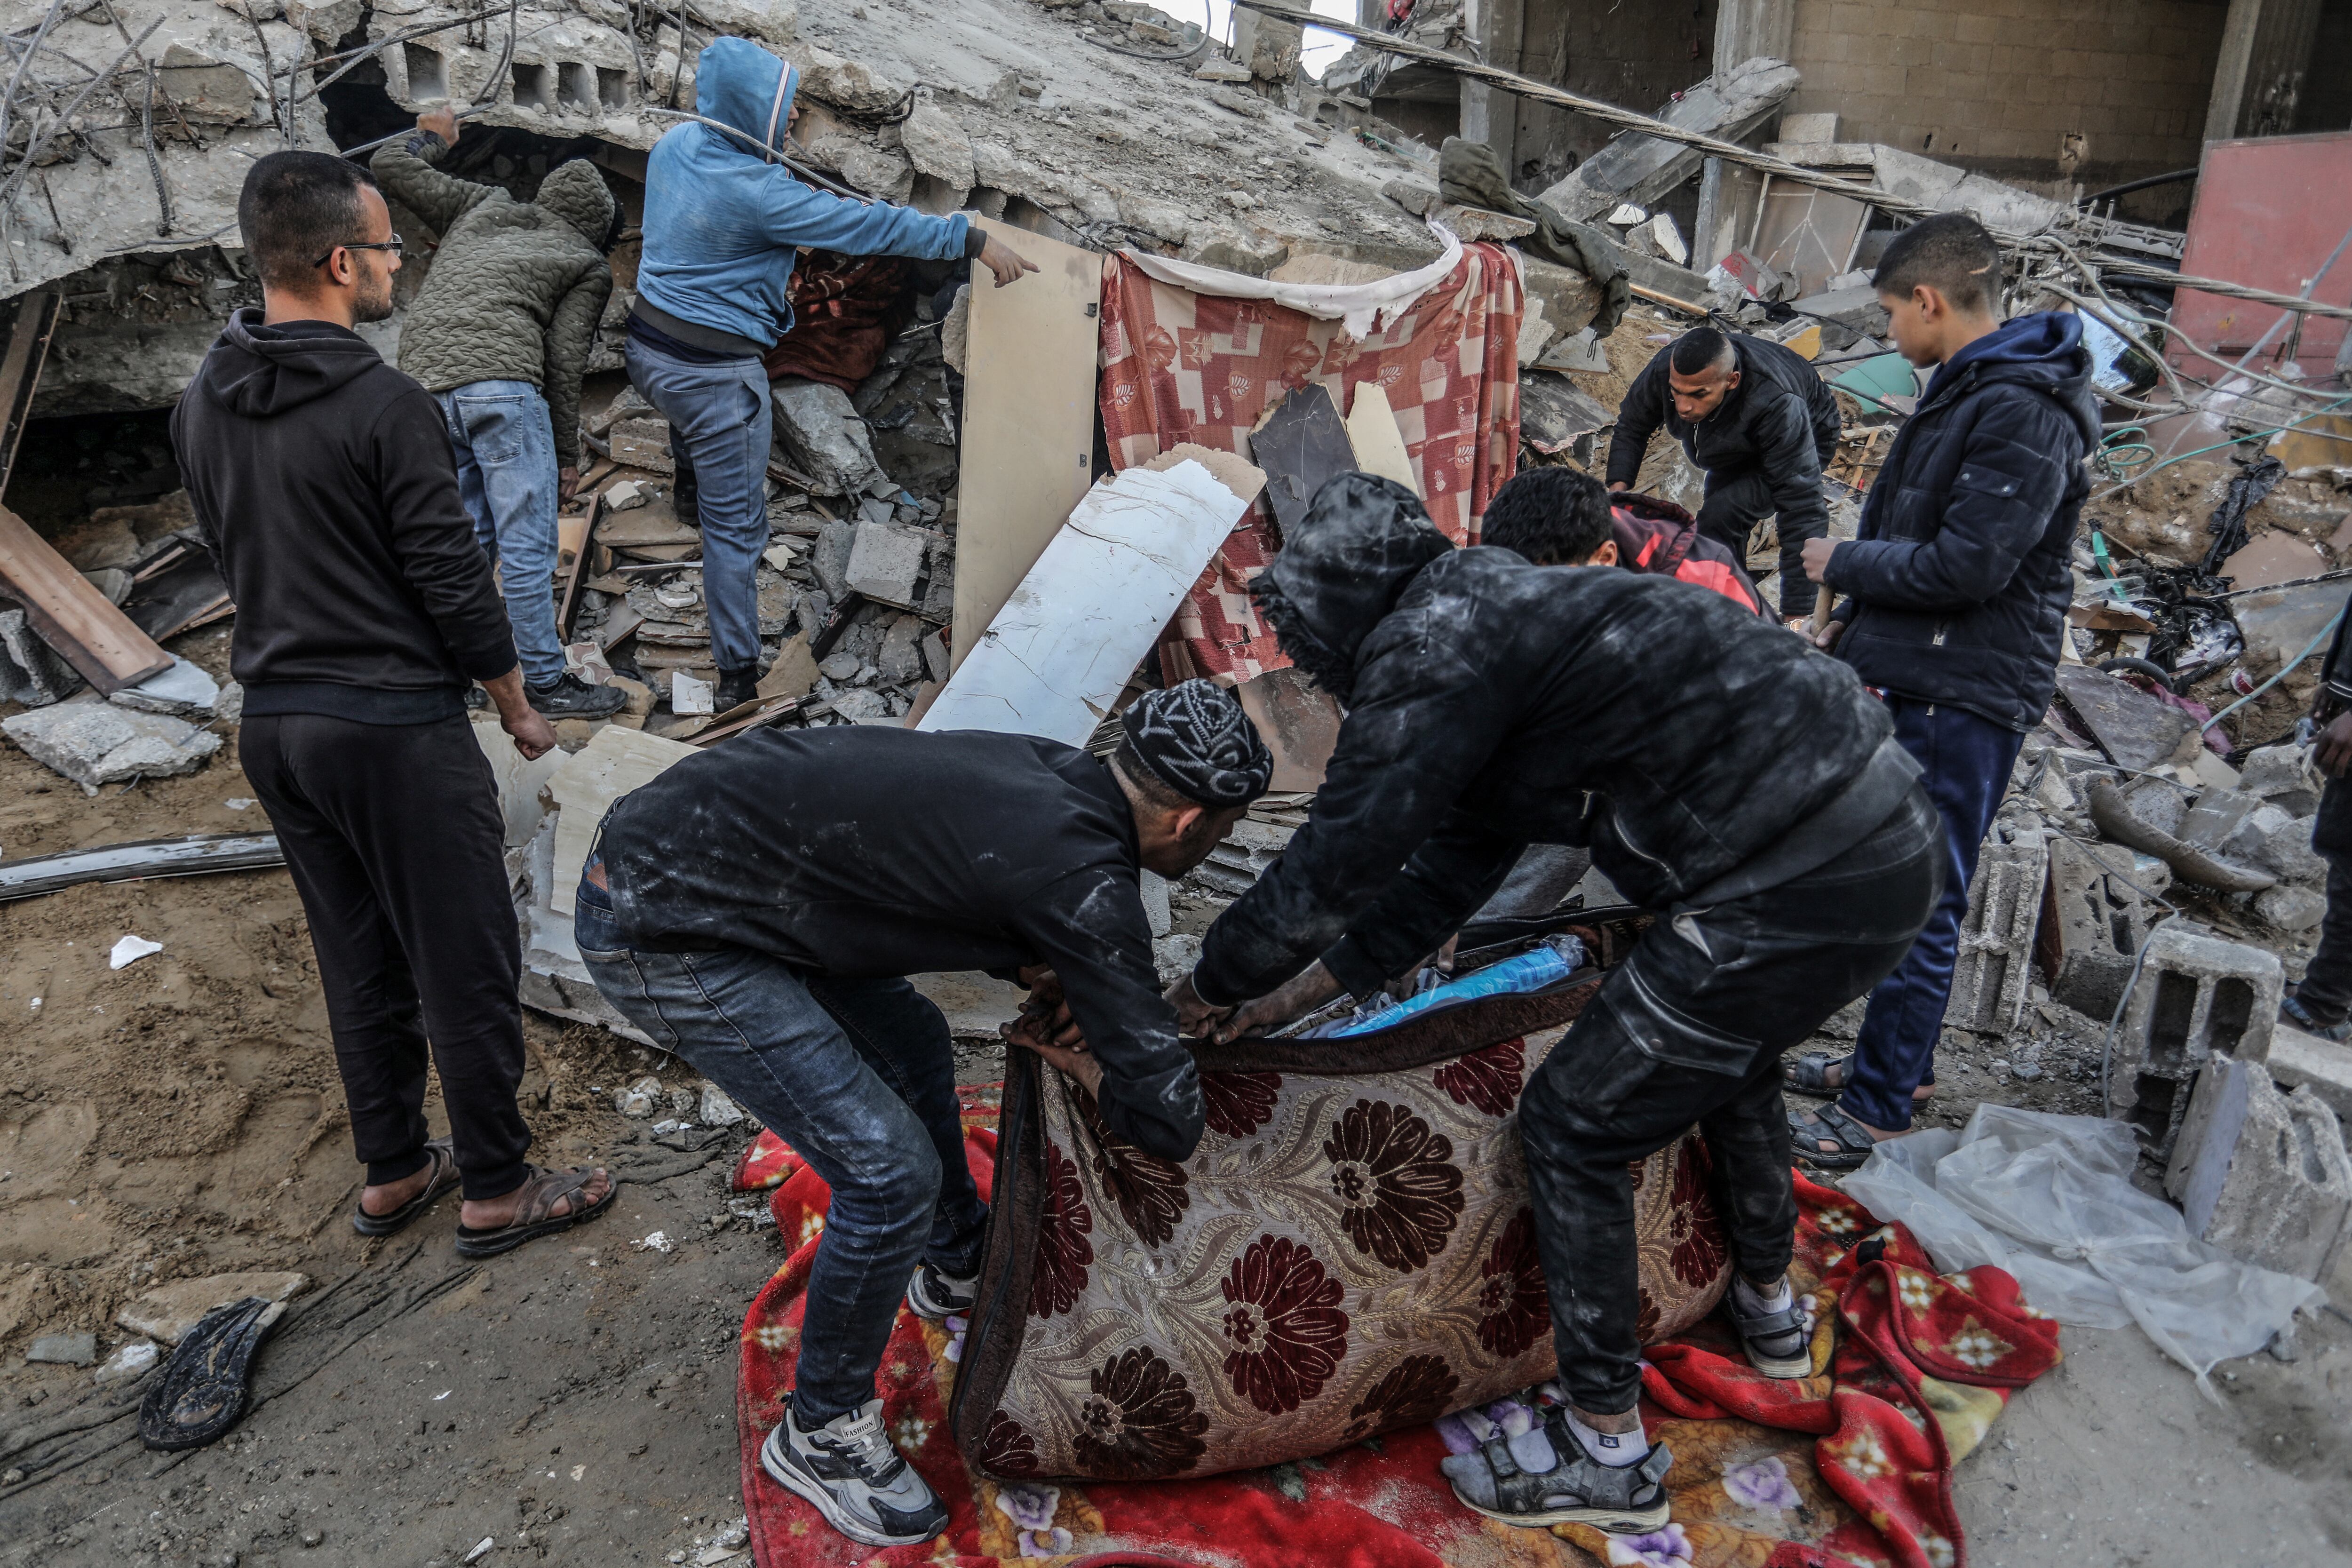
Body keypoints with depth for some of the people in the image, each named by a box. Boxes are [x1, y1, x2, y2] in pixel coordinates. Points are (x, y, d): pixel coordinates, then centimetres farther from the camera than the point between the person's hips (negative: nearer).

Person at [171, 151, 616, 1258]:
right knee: (466, 969, 5)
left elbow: (232, 560, 15)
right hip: (397, 729, -8)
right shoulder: (385, 408, -18)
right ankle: (496, 1192, 18)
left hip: (274, 725, 8)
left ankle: (392, 1173, 32)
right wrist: (517, 710, -2)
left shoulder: (201, 407, 6)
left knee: (358, 963, 19)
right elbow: (452, 582, -15)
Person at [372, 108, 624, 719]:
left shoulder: (482, 205, 26)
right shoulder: (590, 267, 11)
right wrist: (568, 454, 6)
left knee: (469, 535, 15)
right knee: (527, 544, -4)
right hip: (501, 382, -7)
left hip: (425, 380, 7)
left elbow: (391, 166, 30)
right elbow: (564, 360, 2)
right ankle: (546, 681, -1)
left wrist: (431, 140, 50)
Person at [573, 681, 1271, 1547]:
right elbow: (1166, 1121, -17)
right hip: (658, 931, -10)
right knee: (890, 1173, -9)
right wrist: (1081, 1063, 2)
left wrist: (1046, 980, 7)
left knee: (913, 1043, 22)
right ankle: (821, 1433, 17)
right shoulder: (1085, 878, -21)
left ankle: (959, 1266, 45)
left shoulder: (1052, 770, 3)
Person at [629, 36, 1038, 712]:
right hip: (714, 373, -8)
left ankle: (688, 492, 68)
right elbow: (869, 227, -23)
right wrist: (972, 240, -18)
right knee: (736, 527, 0)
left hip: (646, 346, 8)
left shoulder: (674, 143, 1)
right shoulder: (759, 195, -24)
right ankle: (738, 680, 7)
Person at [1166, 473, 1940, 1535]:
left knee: (1573, 1126, 2)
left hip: (1799, 886, -10)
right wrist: (1292, 994, 25)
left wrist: (1214, 984, 7)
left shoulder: (1431, 649, -14)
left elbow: (1336, 863, -11)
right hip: (1889, 844, 11)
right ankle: (1767, 1309, 56)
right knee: (1727, 1054, 34)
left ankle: (1608, 1457, 18)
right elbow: (1444, 874, 21)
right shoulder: (1500, 623, 17)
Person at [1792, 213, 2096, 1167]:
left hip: (1968, 695, -10)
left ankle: (1878, 1107, 7)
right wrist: (1858, 616, 11)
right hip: (1922, 677, 10)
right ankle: (1894, 1062, 32)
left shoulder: (2024, 412, -19)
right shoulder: (1965, 388, 13)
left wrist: (1843, 563, -10)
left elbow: (1966, 566, -23)